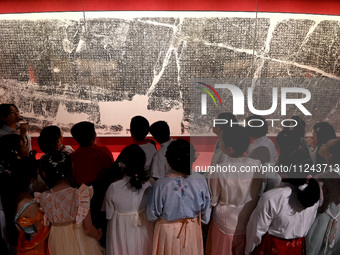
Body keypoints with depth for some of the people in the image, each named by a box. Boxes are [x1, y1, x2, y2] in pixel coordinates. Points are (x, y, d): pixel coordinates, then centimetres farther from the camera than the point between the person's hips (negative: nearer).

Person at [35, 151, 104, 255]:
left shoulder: (43, 198, -16)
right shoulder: (80, 195, -26)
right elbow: (88, 229, -20)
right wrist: (98, 235, 0)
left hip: (57, 245, 4)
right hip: (79, 243, -3)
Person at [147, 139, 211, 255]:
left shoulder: (160, 185, -29)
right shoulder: (200, 180, -23)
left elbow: (152, 215, -14)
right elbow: (206, 207, -7)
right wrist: (204, 220, 14)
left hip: (168, 230, -2)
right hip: (192, 228, 2)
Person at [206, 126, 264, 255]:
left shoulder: (219, 172, -29)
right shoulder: (257, 165, -18)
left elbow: (212, 200, -15)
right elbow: (258, 192, -2)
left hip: (225, 226, -3)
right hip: (249, 224, 3)